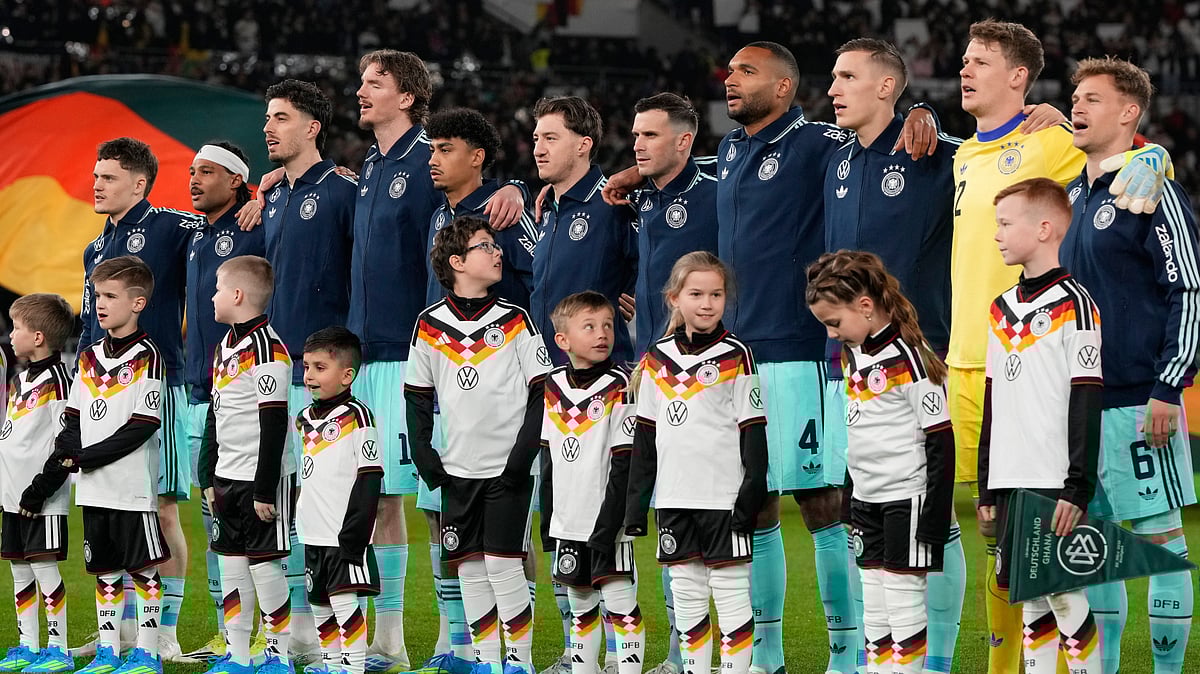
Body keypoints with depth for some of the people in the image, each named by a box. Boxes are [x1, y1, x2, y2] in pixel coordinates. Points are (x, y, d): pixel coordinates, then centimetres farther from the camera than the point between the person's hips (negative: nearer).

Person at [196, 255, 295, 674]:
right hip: (228, 478, 9)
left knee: (264, 562, -5)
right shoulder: (225, 347, 13)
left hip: (263, 479, -9)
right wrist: (208, 477, 17)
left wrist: (265, 489, -20)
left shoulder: (267, 349, -15)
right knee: (231, 562, 10)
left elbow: (275, 426, -18)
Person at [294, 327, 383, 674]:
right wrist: (299, 521, 19)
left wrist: (354, 534, -18)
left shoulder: (356, 417, -10)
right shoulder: (305, 419, 12)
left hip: (344, 536, -8)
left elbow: (369, 479, -14)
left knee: (345, 602, -13)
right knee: (320, 607, 12)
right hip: (313, 535, 8)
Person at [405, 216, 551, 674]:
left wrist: (523, 455, -10)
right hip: (458, 471, 3)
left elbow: (541, 393, -1)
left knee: (503, 564, -7)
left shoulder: (515, 321, -1)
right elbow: (417, 398, 11)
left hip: (507, 469, -2)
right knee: (470, 568, 4)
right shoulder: (429, 326, 4)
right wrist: (424, 455, 1)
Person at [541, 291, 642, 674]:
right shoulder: (553, 387, 7)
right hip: (567, 524, 5)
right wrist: (547, 519, 12)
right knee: (579, 607, 13)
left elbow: (624, 463, -11)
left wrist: (608, 524, -16)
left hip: (607, 523, -5)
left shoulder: (618, 386, -9)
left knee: (620, 605, -6)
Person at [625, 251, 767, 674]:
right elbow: (644, 434, 13)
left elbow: (753, 430, -5)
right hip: (674, 497, 4)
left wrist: (752, 490, -12)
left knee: (731, 590, -1)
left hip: (724, 497, -4)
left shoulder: (735, 356, -3)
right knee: (686, 592, 9)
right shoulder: (658, 359, 8)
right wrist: (636, 500, 10)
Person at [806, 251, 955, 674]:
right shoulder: (853, 354, 9)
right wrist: (849, 501, 20)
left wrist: (934, 523, -18)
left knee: (904, 609, -5)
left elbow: (941, 443, -17)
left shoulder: (907, 359, -16)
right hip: (868, 502, 9)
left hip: (907, 501, -9)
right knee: (874, 616, 10)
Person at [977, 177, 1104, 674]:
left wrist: (1079, 486, -16)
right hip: (1009, 484, 7)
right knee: (1029, 598, 7)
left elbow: (1087, 405, -11)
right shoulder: (1001, 310, 15)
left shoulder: (1074, 306, -7)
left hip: (1055, 483, -7)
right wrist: (986, 487, 17)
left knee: (1064, 595, -7)